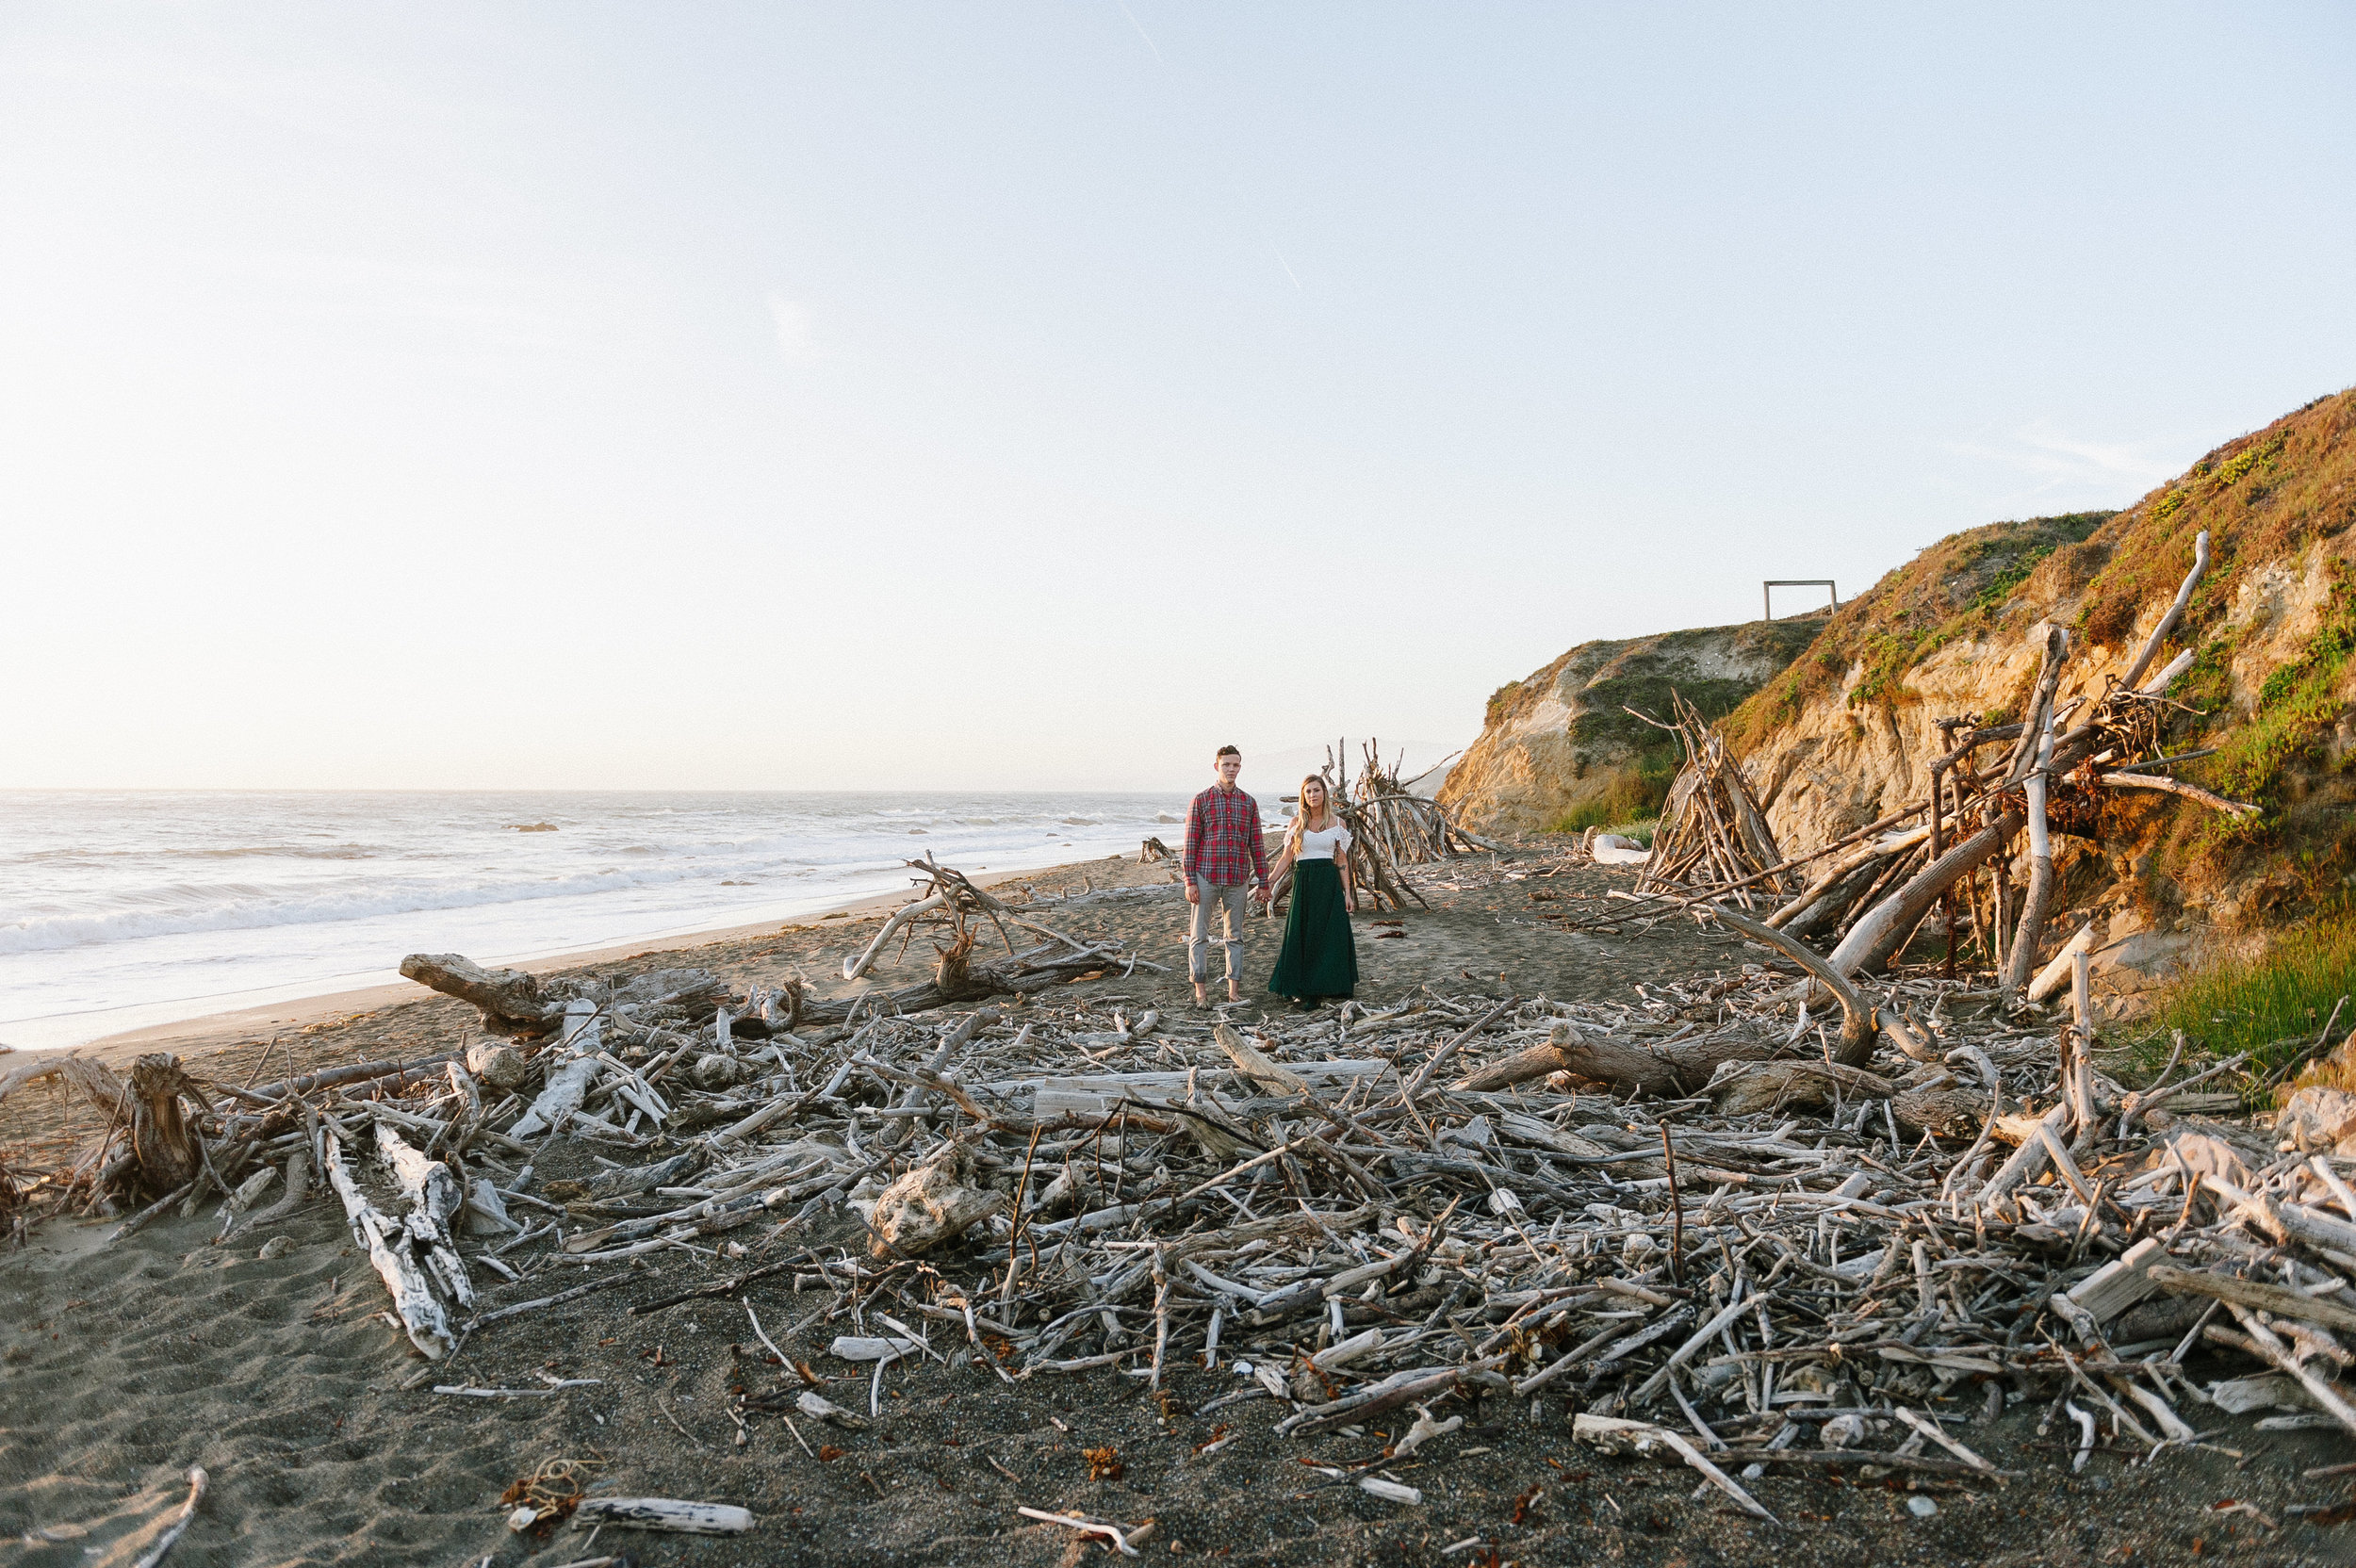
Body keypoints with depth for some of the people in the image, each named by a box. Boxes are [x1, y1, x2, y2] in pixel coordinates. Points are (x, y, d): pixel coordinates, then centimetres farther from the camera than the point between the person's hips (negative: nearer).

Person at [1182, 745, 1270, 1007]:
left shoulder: (1248, 803, 9)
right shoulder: (1201, 801, 0)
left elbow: (1256, 845, 11)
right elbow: (1191, 844, -2)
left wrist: (1262, 882, 8)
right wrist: (1190, 882, -8)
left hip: (1237, 880, 3)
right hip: (1206, 877, -3)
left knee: (1235, 935, 8)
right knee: (1199, 934, 0)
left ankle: (1234, 989, 14)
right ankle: (1201, 990, 7)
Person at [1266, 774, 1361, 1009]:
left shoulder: (1336, 822, 4)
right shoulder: (1297, 822, 5)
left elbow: (1342, 861, 5)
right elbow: (1286, 857, 7)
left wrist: (1348, 892, 0)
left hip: (1329, 883, -1)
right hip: (1303, 882, 1)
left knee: (1330, 936, -2)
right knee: (1302, 936, 1)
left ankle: (1327, 989, 5)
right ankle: (1303, 992, 9)